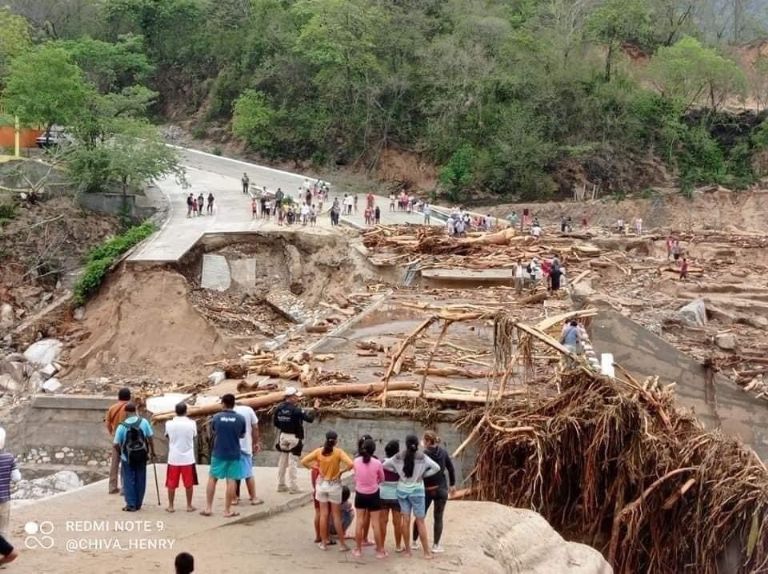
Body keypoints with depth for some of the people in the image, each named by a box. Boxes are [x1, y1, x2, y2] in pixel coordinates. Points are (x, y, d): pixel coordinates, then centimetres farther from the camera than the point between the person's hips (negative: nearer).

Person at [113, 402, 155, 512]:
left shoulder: (122, 426, -11)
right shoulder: (144, 422, -7)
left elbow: (116, 444, -8)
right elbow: (150, 438, -1)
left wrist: (121, 453, 12)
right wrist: (152, 452, 11)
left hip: (127, 457, -2)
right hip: (141, 456, 2)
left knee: (129, 481, 7)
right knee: (140, 480, 11)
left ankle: (131, 505, 4)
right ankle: (138, 504, 17)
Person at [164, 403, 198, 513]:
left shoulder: (169, 424, -6)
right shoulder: (191, 423, -8)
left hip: (173, 458, 1)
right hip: (188, 458, -1)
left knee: (171, 483, 9)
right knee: (189, 483, 10)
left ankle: (170, 506, 13)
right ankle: (189, 506, 14)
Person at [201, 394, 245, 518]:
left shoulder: (216, 417, -6)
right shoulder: (240, 419, -7)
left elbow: (212, 432, 10)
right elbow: (242, 435, 6)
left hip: (218, 453, 1)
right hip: (234, 454, 0)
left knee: (212, 479, 12)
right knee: (231, 481, 3)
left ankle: (208, 508, 14)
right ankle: (227, 510, 5)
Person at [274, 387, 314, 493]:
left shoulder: (279, 407, 0)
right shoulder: (296, 409, -20)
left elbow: (275, 422, 7)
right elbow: (310, 418, -20)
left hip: (283, 436, 6)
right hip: (294, 437, -6)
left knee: (282, 461, 14)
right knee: (292, 462, -1)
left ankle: (281, 485, 21)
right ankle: (292, 486, 3)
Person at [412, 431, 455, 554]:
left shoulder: (422, 455, -15)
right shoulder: (443, 452, -4)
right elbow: (451, 468, 3)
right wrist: (452, 484, 15)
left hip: (426, 490, -2)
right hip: (441, 489, 2)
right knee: (438, 518, 7)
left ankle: (414, 542, 22)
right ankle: (436, 545, 8)